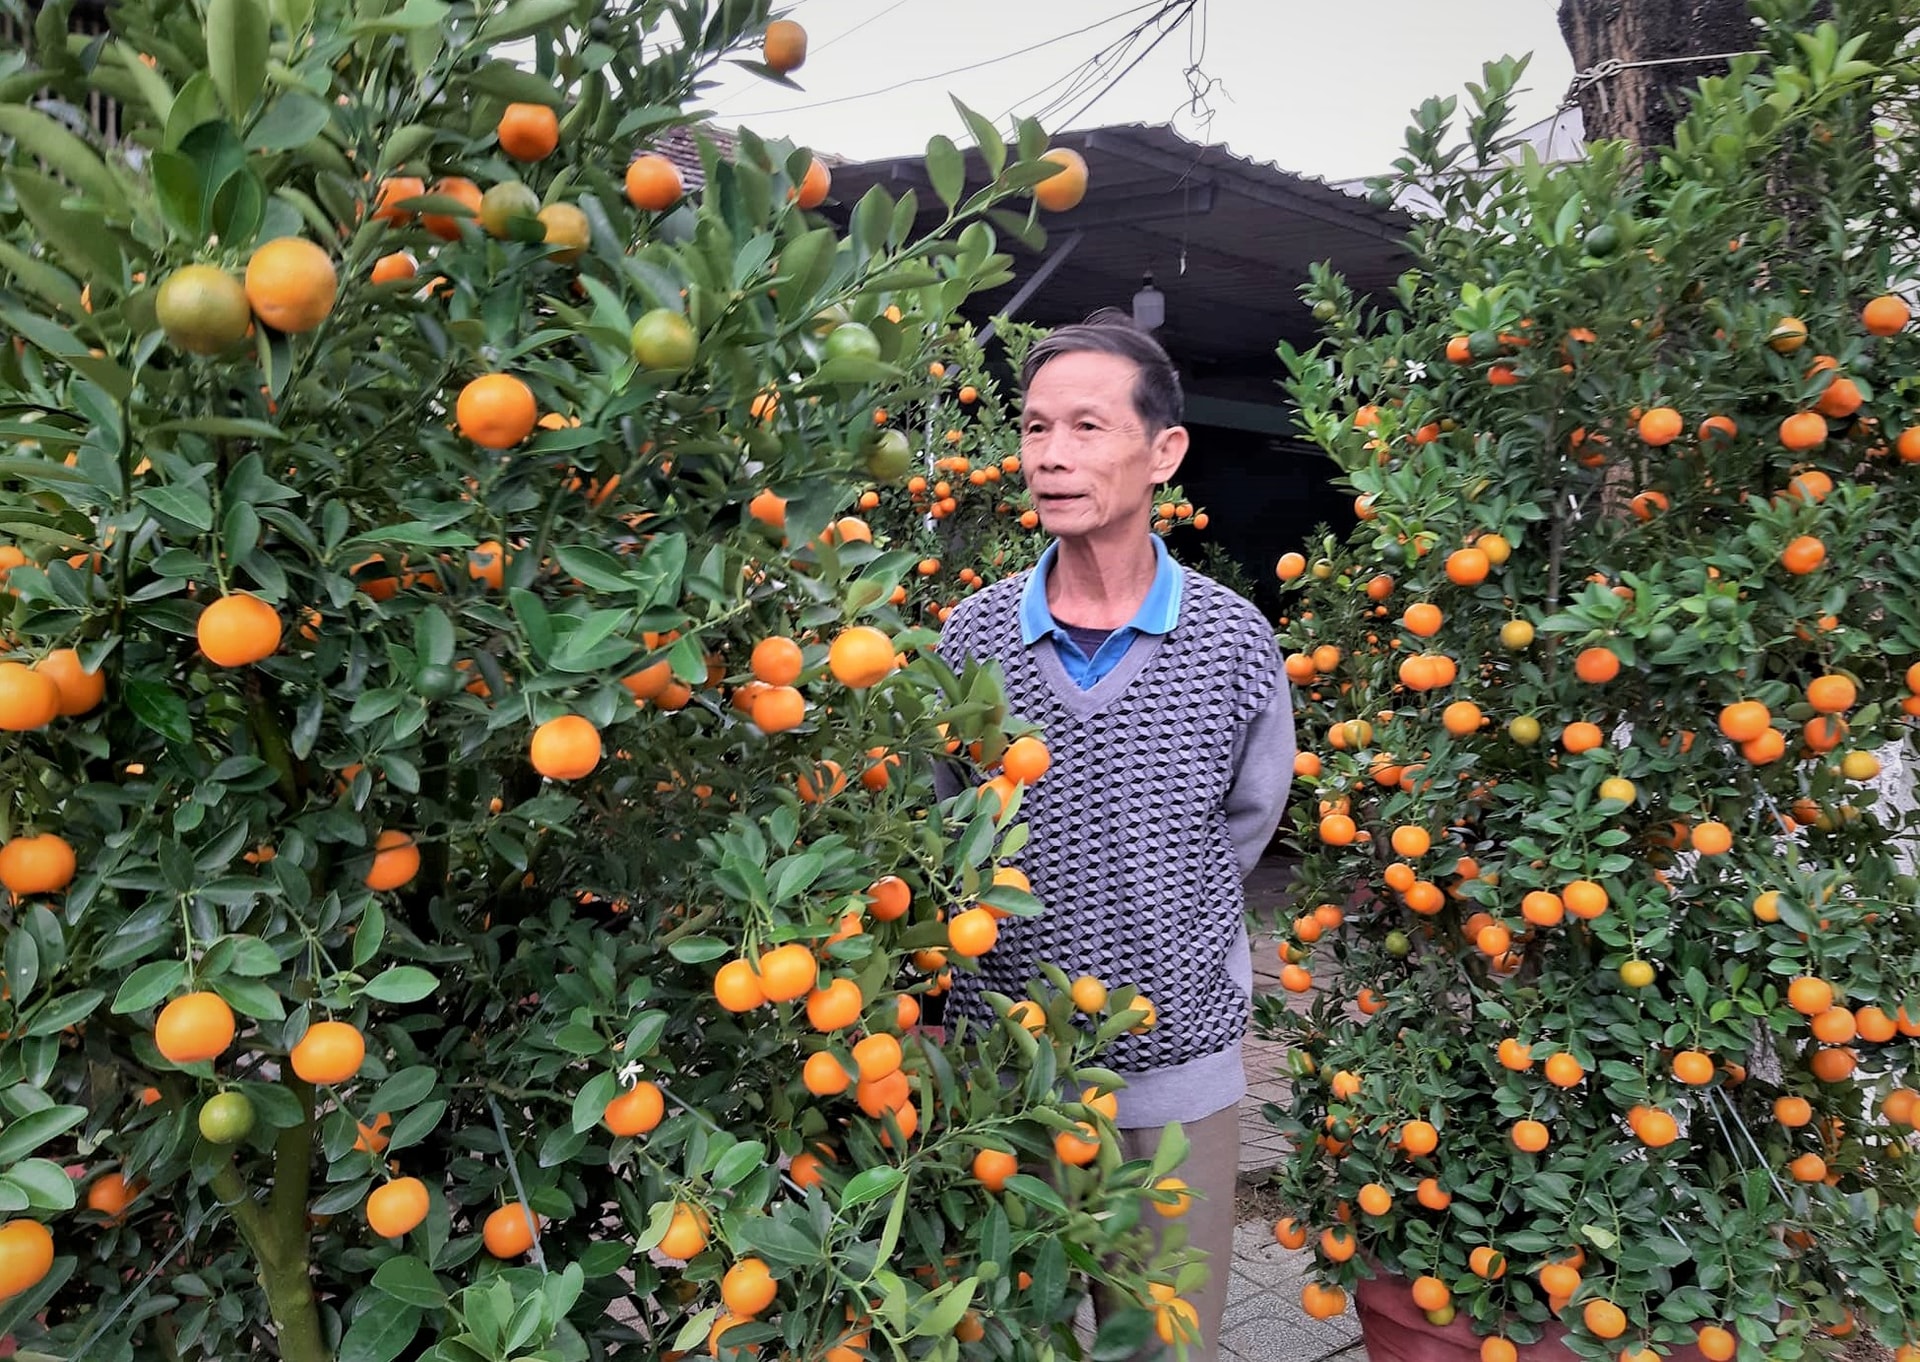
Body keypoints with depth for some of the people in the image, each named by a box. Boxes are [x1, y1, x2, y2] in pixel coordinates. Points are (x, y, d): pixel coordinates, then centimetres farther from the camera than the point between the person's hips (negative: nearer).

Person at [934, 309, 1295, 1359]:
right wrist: (1024, 925, 1)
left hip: (1181, 1061, 0)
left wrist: (1146, 918, 6)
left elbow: (1244, 824, 7)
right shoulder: (971, 636, -6)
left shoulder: (1233, 641, -8)